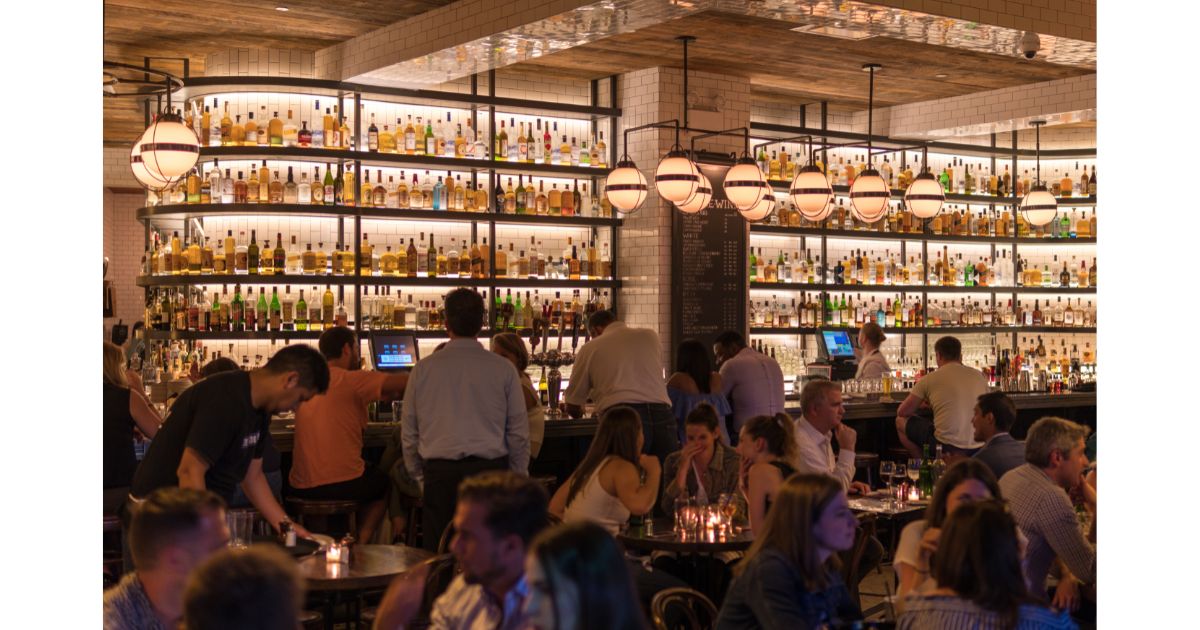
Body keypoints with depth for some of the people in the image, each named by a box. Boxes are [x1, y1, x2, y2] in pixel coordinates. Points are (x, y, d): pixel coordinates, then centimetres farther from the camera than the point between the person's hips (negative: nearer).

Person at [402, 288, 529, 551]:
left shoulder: (423, 369, 3)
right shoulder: (503, 369, 0)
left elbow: (408, 433, 9)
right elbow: (519, 433, 4)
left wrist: (420, 478, 21)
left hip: (440, 475, 1)